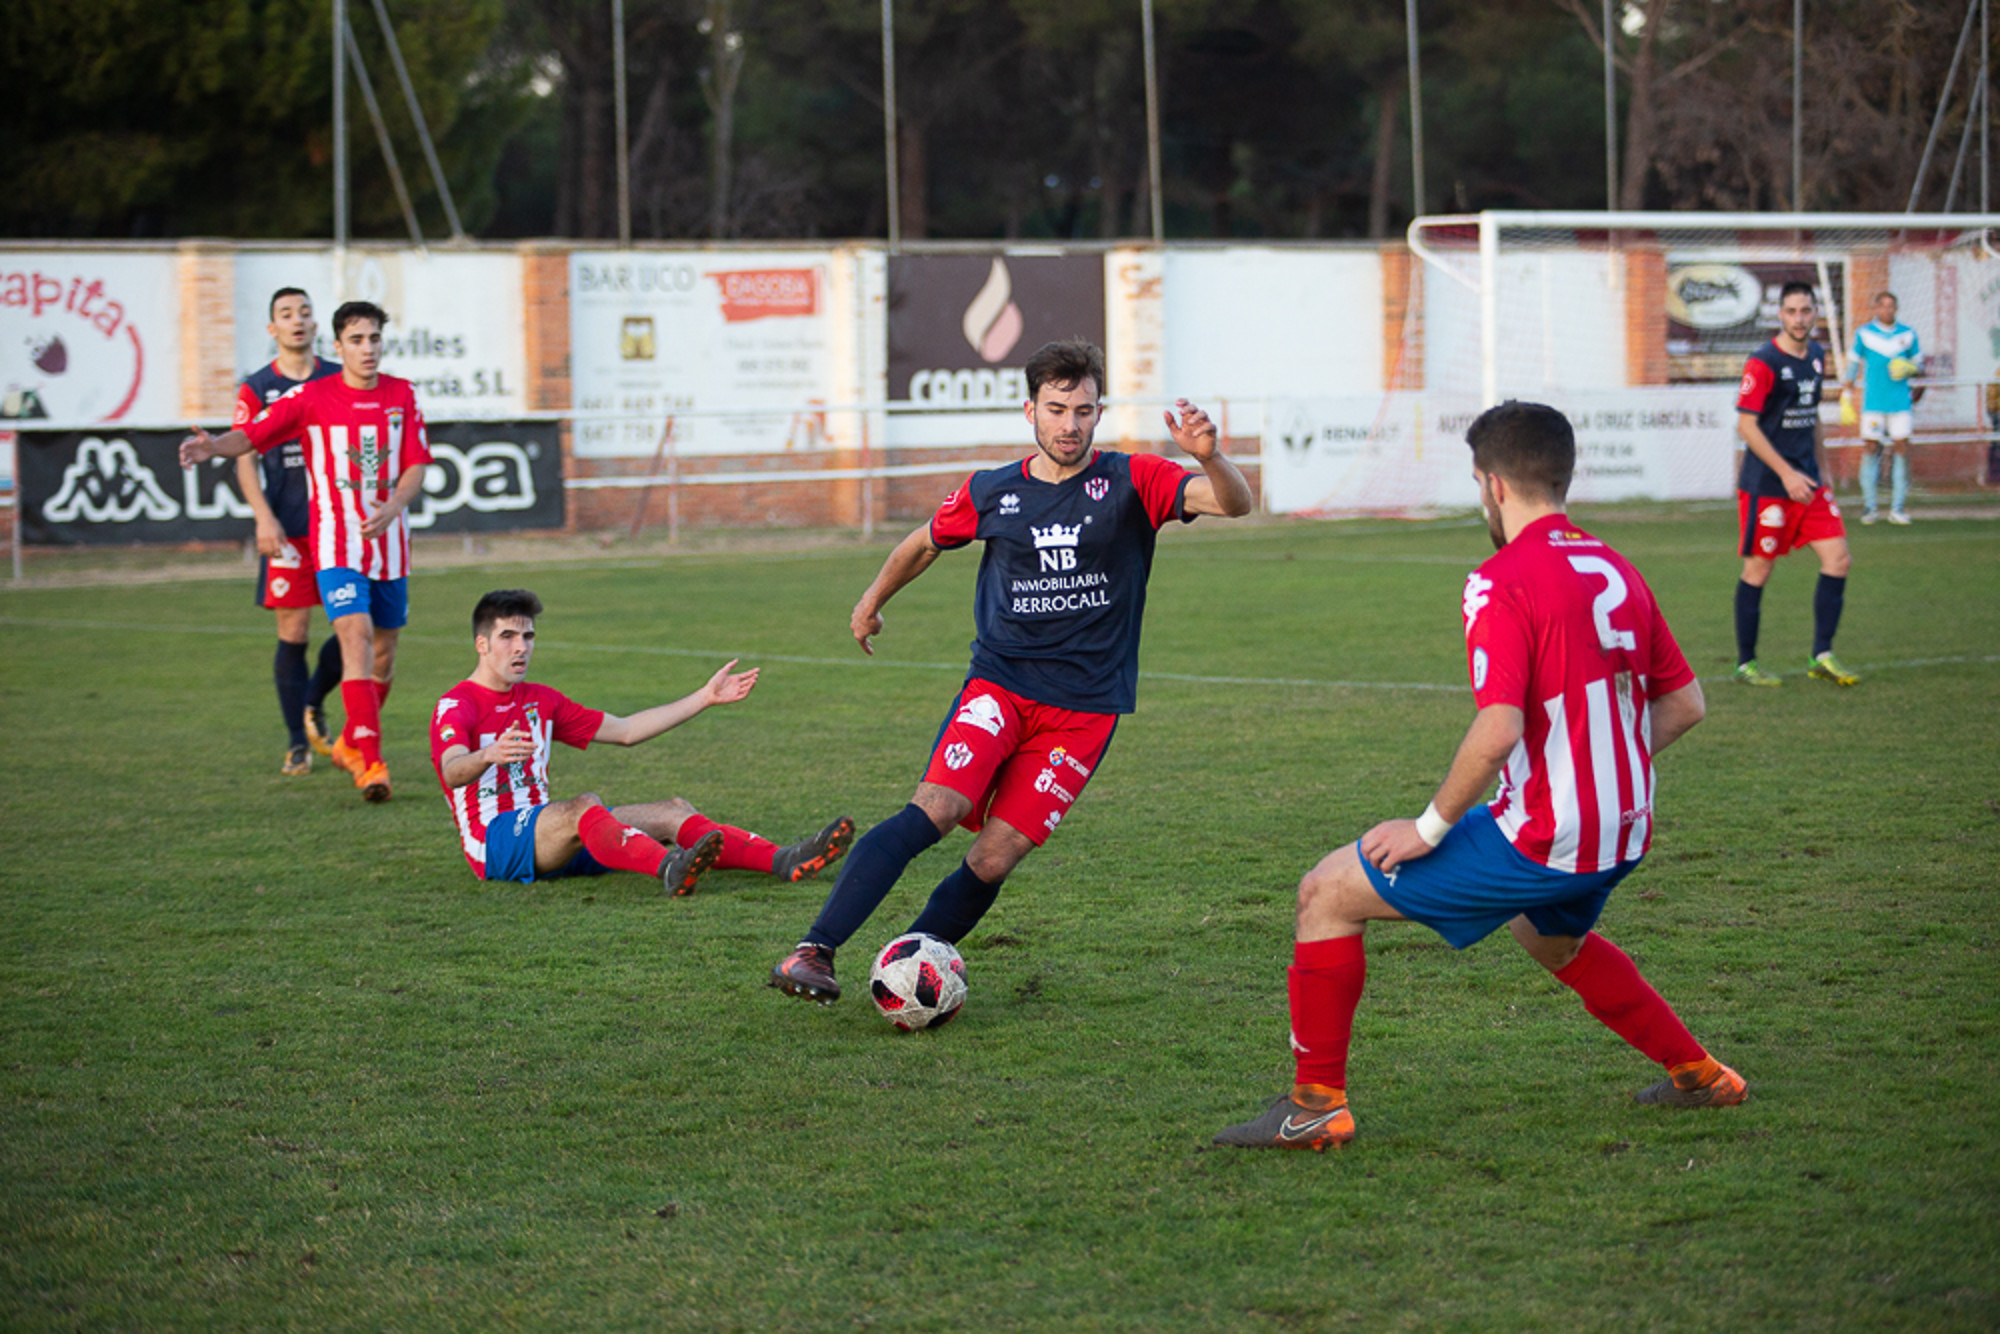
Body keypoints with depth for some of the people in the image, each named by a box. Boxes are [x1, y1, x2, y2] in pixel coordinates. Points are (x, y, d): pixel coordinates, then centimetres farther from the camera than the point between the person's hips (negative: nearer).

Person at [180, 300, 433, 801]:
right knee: (357, 641, -19)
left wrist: (392, 507, -16)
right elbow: (253, 434, -11)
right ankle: (371, 764, -23)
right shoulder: (313, 397, -5)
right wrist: (214, 446, -33)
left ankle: (352, 744, 35)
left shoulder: (402, 396, 4)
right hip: (337, 545, -4)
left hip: (390, 544, 4)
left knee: (383, 653, 13)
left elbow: (416, 466, 3)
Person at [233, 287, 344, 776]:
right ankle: (297, 743, 8)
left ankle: (313, 705, 25)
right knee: (292, 634, -2)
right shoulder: (256, 388, 2)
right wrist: (264, 516, -14)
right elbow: (245, 458, -1)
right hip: (286, 529, -2)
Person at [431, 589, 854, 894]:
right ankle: (670, 869, -65)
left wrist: (706, 696, 20)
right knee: (584, 806, -36)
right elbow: (452, 771, -26)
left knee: (671, 812, -11)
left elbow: (625, 731, 23)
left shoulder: (540, 701, 19)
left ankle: (782, 860, -31)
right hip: (493, 840, -7)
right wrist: (490, 755, -50)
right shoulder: (456, 707, -5)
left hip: (542, 831, 7)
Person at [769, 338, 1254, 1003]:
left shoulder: (1131, 482, -2)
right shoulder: (990, 493, 5)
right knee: (936, 808, -22)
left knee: (995, 858, -8)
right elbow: (923, 544, 25)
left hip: (1085, 707, 0)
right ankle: (813, 951, -24)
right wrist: (873, 600, 35)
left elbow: (1234, 502, -16)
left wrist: (1210, 456, -36)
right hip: (998, 683, 0)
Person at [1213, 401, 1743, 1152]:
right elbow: (1684, 703, 14)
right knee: (1552, 939, 40)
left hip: (1539, 842, -8)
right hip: (1620, 838, 8)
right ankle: (1699, 1075, 43)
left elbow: (1497, 732, -26)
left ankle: (1316, 1104, 6)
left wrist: (1428, 829, -14)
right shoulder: (1615, 571, 8)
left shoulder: (1503, 583, -16)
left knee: (1327, 894, 2)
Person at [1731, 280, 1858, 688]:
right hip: (1766, 484, -7)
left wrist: (1822, 471, 19)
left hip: (1807, 481, 7)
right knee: (1758, 570, 0)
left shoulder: (1816, 357, 10)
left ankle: (1822, 655, 7)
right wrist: (1786, 473, -21)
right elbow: (1746, 425, -17)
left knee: (1838, 558, -1)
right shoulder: (1763, 362, -13)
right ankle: (1745, 662, 12)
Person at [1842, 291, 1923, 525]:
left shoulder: (1908, 334, 8)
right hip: (1873, 402, -1)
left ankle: (1897, 508, 0)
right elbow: (1853, 365, 10)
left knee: (1901, 448, -5)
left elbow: (1919, 365, 16)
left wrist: (1910, 369, -7)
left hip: (1900, 402, 1)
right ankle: (1869, 506, 4)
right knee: (1871, 448, -4)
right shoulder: (1864, 334, 4)